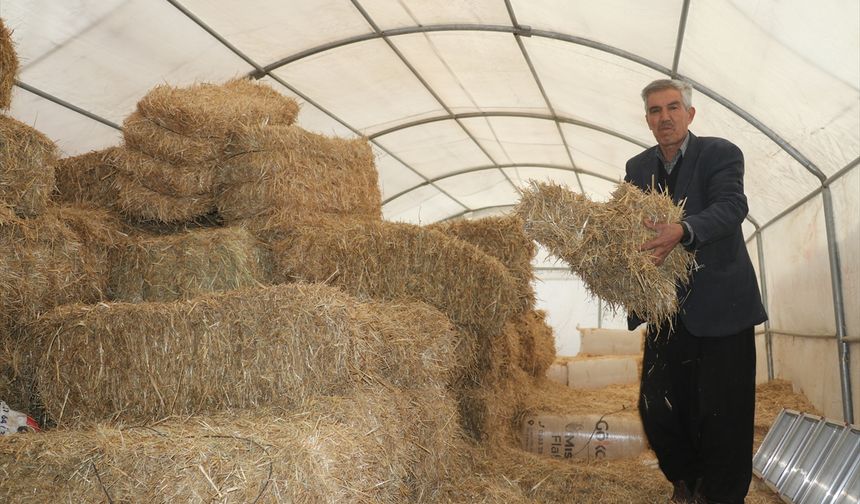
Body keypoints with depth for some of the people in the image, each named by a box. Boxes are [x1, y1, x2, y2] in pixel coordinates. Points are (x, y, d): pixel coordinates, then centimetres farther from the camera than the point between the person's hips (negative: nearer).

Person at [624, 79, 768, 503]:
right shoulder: (637, 168, 12)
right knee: (656, 409, 9)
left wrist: (682, 231, -37)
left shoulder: (721, 154, -4)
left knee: (722, 416, 2)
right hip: (667, 311, 5)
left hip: (721, 306, -4)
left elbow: (732, 206, -20)